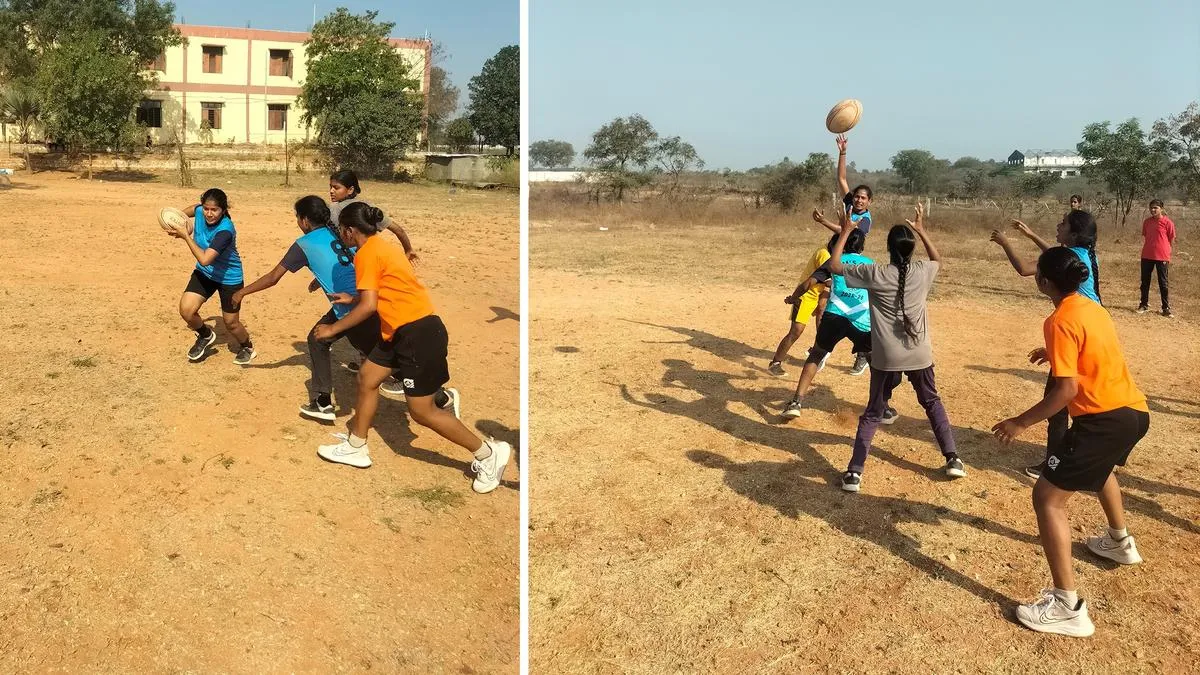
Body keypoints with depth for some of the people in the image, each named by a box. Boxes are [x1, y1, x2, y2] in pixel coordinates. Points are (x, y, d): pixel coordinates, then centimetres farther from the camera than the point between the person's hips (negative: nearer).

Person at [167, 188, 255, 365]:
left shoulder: (225, 231, -35)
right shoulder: (200, 211, -15)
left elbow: (205, 259, -40)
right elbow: (192, 209, 13)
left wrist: (185, 236, -34)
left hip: (229, 277, -6)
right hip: (204, 273, 6)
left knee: (231, 323, 7)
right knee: (186, 310, -10)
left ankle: (247, 347, 39)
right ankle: (205, 335, 22)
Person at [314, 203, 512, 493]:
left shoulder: (367, 253, -12)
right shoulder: (381, 245, 16)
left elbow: (368, 306, -19)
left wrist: (333, 328, -8)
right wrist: (352, 299, 33)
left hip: (418, 332, -10)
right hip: (402, 330, 10)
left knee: (422, 411, -3)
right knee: (367, 378, 17)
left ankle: (489, 453, 5)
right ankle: (356, 448, 31)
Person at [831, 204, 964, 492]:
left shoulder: (875, 274, -11)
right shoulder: (923, 271, -3)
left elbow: (834, 265, -2)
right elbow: (938, 260, 23)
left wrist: (845, 232, 4)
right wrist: (921, 230, 26)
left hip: (887, 357, -2)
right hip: (919, 354, 2)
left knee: (873, 412, 8)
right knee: (932, 402, 25)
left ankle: (854, 472, 0)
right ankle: (952, 458, 25)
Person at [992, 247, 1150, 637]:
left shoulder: (1060, 321, -15)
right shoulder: (1091, 308, 12)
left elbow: (1067, 389, -20)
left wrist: (1021, 422, -15)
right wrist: (1055, 354, 42)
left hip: (1106, 418, -10)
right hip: (1134, 411, 10)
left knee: (1047, 498, -8)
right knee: (1098, 466, 40)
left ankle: (1067, 606, -12)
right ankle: (1120, 542, 60)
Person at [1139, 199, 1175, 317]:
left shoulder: (1167, 223, -6)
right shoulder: (1146, 222, 8)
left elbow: (1171, 240, -2)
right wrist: (1149, 248, 9)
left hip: (1162, 257, -4)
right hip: (1146, 256, 4)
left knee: (1163, 283, 1)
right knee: (1145, 281, 11)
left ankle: (1166, 308, 8)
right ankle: (1144, 304, 23)